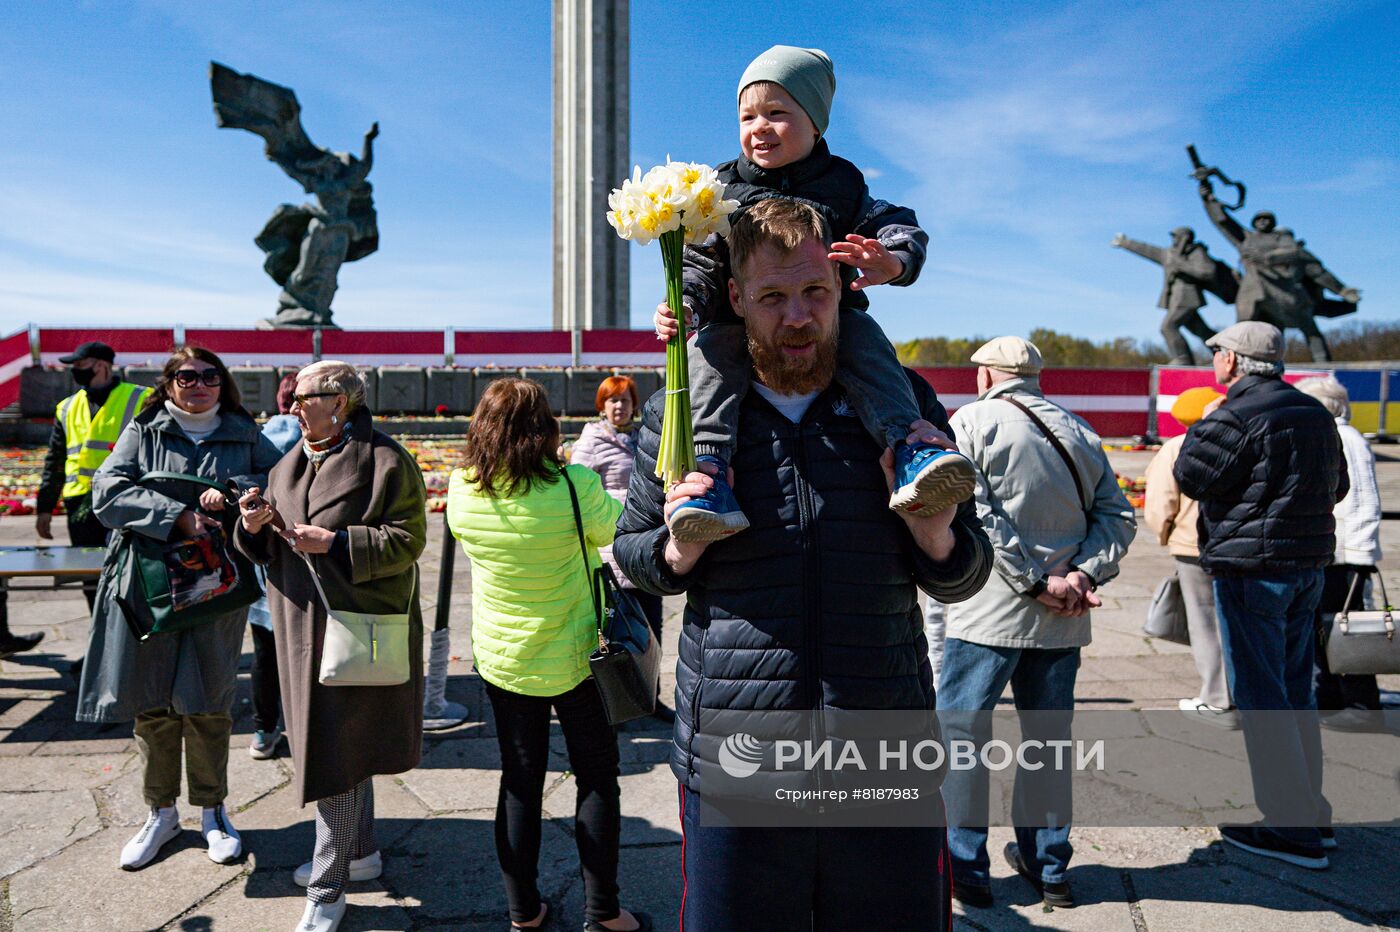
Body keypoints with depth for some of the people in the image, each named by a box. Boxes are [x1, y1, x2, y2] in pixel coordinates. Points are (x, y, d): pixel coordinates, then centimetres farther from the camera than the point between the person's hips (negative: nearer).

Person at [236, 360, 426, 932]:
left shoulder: (385, 461, -11)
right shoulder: (289, 465, 13)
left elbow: (406, 540, -15)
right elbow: (269, 550, 18)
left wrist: (336, 542, -23)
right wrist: (255, 526, -4)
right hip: (302, 624, 8)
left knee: (337, 753, -3)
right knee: (330, 740, 18)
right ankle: (360, 852, 36)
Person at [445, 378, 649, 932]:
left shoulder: (461, 490, -10)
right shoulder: (574, 486, -22)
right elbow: (613, 530, -5)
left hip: (501, 660, 3)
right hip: (576, 658, -3)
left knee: (520, 782, 15)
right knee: (597, 779, 12)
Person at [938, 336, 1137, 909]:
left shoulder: (972, 422, -4)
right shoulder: (1079, 432, 13)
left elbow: (978, 517, -15)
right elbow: (1117, 515, 5)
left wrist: (1037, 582, -14)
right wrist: (1085, 575, -7)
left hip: (991, 611, -5)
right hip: (1062, 623, 6)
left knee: (960, 730, 5)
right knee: (1048, 735, 15)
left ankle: (964, 868, 10)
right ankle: (1047, 866, 26)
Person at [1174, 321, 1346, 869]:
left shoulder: (1237, 417, -16)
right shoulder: (1315, 413, 13)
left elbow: (1190, 476, -10)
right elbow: (1336, 487, 21)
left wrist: (1201, 429, 3)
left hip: (1252, 568, -9)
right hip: (1309, 563, 9)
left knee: (1259, 695, -2)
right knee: (1295, 690, 17)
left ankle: (1291, 830, 2)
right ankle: (1311, 811, 27)